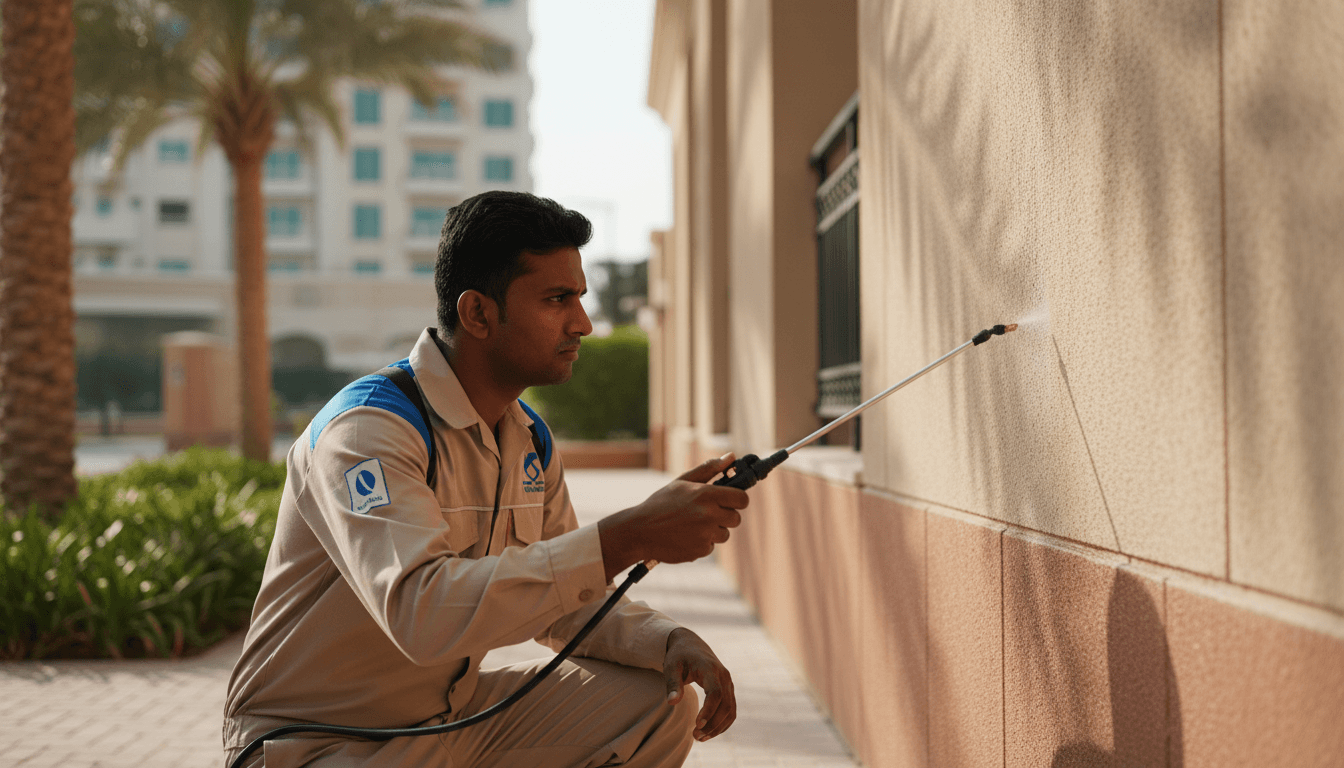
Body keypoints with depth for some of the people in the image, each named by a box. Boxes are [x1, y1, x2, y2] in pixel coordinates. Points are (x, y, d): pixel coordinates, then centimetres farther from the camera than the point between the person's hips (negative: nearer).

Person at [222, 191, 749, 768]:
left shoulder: (529, 439, 5)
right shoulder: (366, 428, -23)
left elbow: (563, 592, 10)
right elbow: (420, 611, -38)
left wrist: (671, 642, -11)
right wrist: (627, 538, -39)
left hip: (453, 714, 8)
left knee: (662, 708, -2)